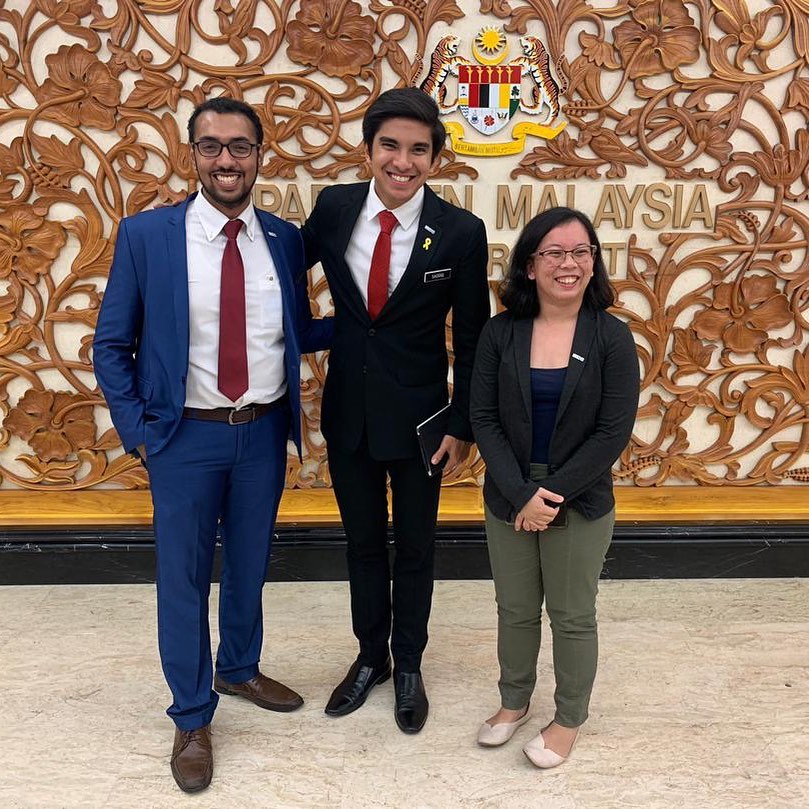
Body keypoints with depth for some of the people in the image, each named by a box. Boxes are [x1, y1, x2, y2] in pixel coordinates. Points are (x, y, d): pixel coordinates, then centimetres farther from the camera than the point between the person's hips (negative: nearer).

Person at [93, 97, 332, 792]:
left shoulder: (284, 240, 0)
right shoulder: (146, 235, -8)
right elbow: (112, 345, -2)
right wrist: (138, 431, -8)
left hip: (264, 432, 3)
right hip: (185, 436, -3)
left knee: (249, 566, 20)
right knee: (184, 579, 9)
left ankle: (240, 669, 46)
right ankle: (192, 717, 30)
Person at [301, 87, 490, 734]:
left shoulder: (461, 233, -14)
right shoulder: (333, 207, -6)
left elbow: (472, 339, -7)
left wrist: (463, 427, -5)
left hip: (417, 416, -2)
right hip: (347, 411, 3)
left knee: (414, 548, 15)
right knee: (363, 543, 18)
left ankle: (408, 667, 37)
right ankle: (370, 657, 40)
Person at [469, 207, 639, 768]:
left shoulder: (612, 337, -9)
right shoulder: (501, 333, -5)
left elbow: (614, 432, -12)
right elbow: (484, 419, -6)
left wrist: (553, 494, -16)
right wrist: (521, 494, -16)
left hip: (581, 505, -1)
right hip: (509, 502, 2)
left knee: (573, 616, 12)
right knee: (515, 610, 17)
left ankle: (569, 719, 35)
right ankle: (514, 702, 41)